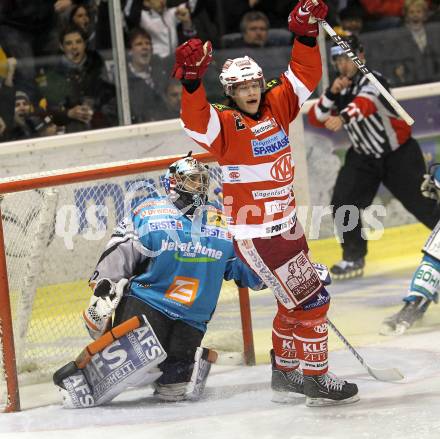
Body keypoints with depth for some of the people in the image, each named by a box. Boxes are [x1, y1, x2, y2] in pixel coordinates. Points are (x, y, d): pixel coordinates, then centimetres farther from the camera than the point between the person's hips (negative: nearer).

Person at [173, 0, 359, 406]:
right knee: (311, 300, -7)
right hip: (256, 235, -8)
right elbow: (196, 122, -34)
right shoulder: (226, 124, -15)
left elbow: (305, 77, 8)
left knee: (295, 304, 19)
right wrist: (192, 81, -48)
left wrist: (306, 33, -4)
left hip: (286, 226, 8)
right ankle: (316, 379, 3)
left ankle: (285, 373, 34)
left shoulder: (275, 107, 4)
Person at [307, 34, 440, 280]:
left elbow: (365, 103, -45)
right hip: (363, 156, 6)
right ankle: (354, 259, 7)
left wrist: (343, 117, -66)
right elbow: (315, 119, -7)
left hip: (399, 153, -6)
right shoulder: (341, 87, -1)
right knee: (343, 203, -6)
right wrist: (332, 94, -22)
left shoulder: (372, 80, -23)